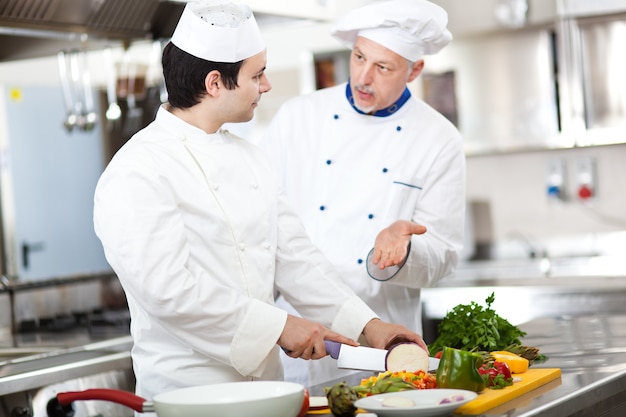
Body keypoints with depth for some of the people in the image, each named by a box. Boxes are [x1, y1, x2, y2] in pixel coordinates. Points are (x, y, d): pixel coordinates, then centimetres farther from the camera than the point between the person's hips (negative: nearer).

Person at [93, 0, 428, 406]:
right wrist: (279, 326, -19)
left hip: (267, 380, 7)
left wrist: (366, 324, 3)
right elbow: (168, 288, -22)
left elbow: (294, 254, 12)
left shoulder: (250, 158, 13)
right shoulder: (137, 173, -14)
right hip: (187, 391, -7)